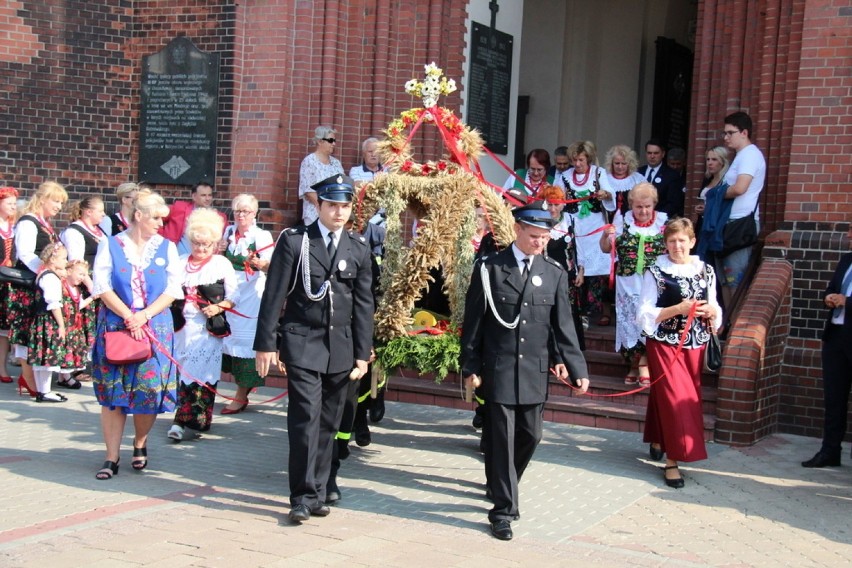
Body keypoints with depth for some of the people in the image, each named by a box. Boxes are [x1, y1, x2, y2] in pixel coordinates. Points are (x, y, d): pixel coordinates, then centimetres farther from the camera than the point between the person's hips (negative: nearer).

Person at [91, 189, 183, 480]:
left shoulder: (167, 247, 7)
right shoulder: (110, 245, 3)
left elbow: (173, 289, 1)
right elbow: (102, 287, -3)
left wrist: (144, 315, -11)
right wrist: (128, 316, -13)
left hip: (156, 329, 1)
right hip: (114, 327, -1)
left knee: (150, 389, -1)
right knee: (113, 392, -1)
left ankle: (140, 445, 23)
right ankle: (112, 458, 6)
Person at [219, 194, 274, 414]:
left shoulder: (262, 236, -5)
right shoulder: (228, 232, 10)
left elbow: (269, 266, -16)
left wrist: (260, 263, -39)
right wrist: (218, 252, -2)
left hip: (250, 295, -5)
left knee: (245, 340, -4)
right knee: (229, 337, 8)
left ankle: (241, 395, 2)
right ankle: (242, 385, 23)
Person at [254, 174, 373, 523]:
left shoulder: (359, 248, 8)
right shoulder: (293, 241, -1)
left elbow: (364, 304, 9)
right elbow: (273, 295, -2)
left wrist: (362, 353, 6)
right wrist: (266, 343, -5)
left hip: (341, 347, 4)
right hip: (302, 342, -3)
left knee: (329, 423, 8)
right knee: (306, 418, -10)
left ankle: (317, 491, 19)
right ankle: (303, 496, -3)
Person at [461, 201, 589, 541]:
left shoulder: (555, 275, 4)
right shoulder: (489, 269, -3)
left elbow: (564, 326, 4)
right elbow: (473, 322, 0)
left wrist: (577, 369, -3)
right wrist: (470, 367, -2)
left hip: (535, 372, 3)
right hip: (498, 369, -3)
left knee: (530, 435, 11)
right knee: (503, 438, -4)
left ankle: (500, 484, 36)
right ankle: (503, 510, 3)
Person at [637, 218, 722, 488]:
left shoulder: (706, 271, 5)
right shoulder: (656, 272, -6)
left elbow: (715, 312, 13)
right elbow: (645, 315, -10)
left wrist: (710, 311, -11)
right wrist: (678, 309, -20)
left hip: (695, 345, 4)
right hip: (664, 344, -4)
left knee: (689, 398, 13)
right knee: (674, 398, -8)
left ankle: (657, 441, 35)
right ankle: (671, 460, -2)